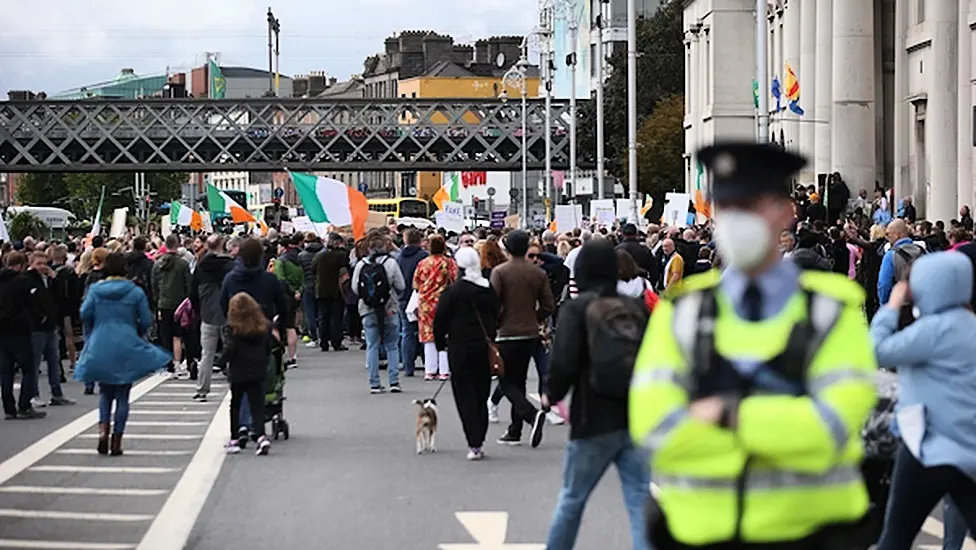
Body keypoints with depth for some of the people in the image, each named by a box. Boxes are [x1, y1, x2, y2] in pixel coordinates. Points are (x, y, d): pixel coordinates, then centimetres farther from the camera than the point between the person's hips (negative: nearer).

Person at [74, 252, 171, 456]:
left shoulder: (95, 290, 0)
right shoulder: (136, 292, -3)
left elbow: (85, 315, -3)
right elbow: (146, 321, -2)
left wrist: (91, 337, 14)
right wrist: (138, 335, 19)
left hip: (100, 349, 1)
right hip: (127, 349, -1)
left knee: (105, 392, 16)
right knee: (122, 395, 7)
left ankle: (103, 429, -7)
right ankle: (116, 441, 4)